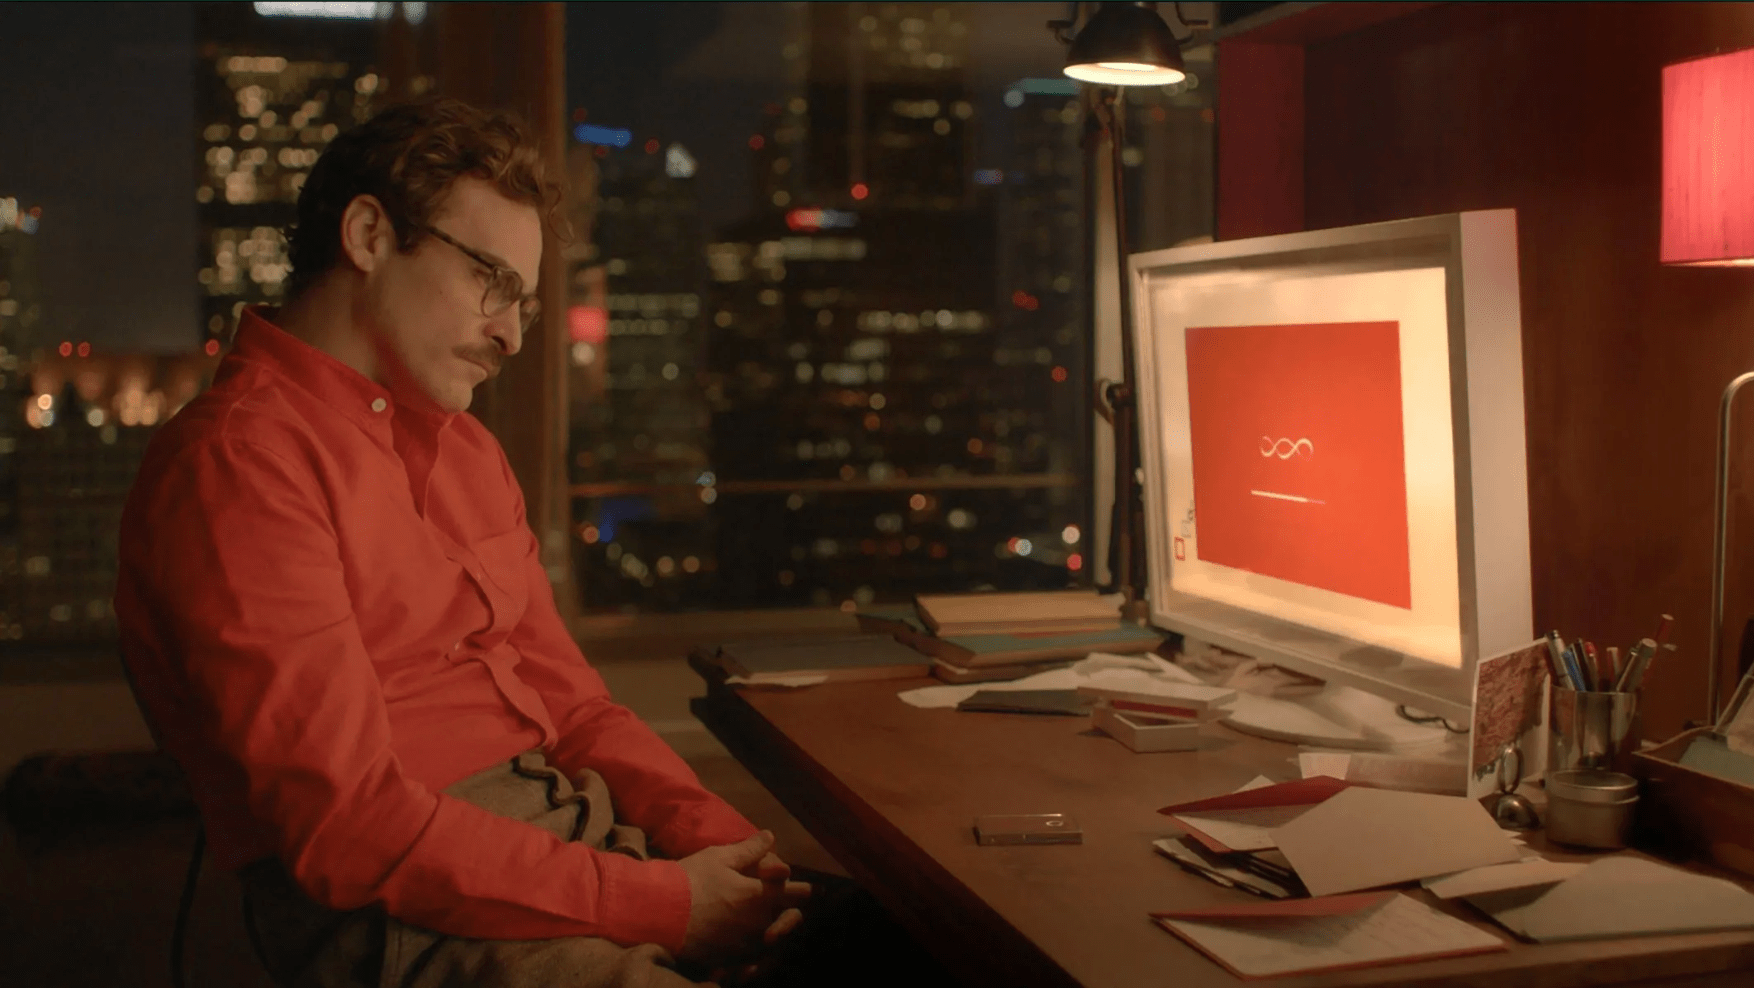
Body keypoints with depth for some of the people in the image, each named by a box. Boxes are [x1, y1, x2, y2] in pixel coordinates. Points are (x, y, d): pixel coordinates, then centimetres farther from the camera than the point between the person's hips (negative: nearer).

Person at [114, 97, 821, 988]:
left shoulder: (466, 449, 19)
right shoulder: (237, 460, -11)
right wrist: (663, 903, -16)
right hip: (401, 913, -8)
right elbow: (350, 826, -17)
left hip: (577, 830, 8)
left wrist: (717, 838, -2)